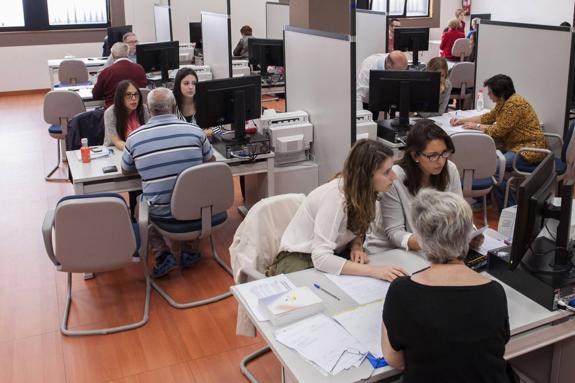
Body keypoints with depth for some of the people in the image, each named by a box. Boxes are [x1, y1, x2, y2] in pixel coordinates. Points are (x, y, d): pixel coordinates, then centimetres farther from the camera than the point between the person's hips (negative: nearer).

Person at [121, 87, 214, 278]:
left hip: (161, 213, -1)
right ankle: (187, 250, 31)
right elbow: (211, 162, 11)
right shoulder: (195, 131, -7)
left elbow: (126, 171, 12)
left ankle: (162, 255, 16)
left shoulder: (134, 137, -7)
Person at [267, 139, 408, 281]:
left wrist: (356, 247, -15)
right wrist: (374, 271, -38)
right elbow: (320, 257, -33)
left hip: (332, 255, 7)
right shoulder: (336, 195, -29)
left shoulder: (365, 190, -8)